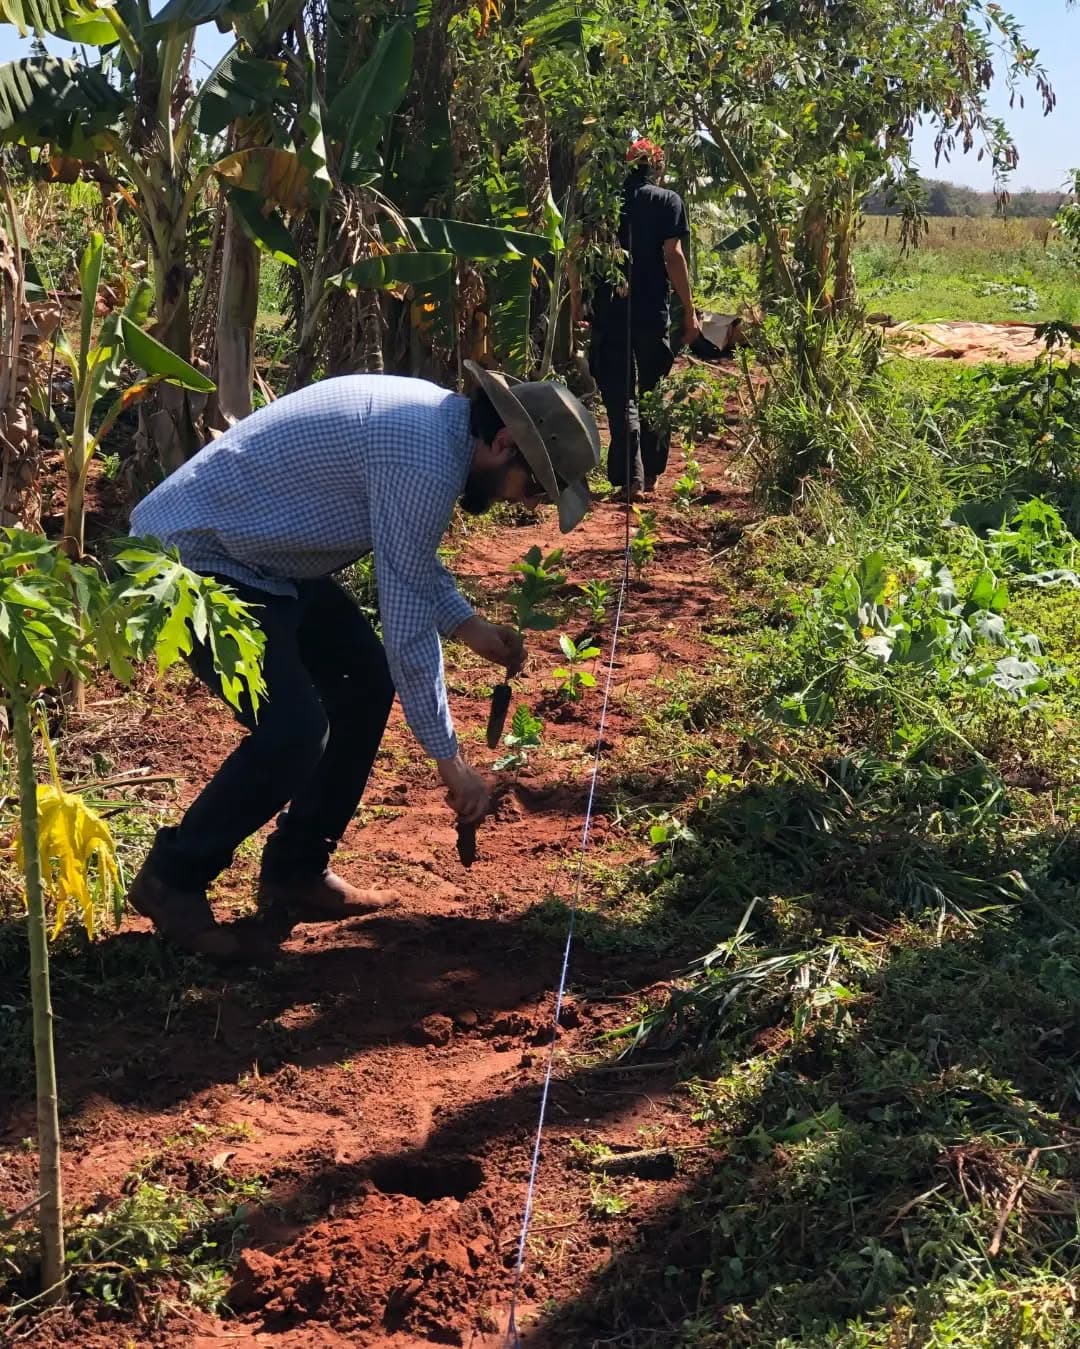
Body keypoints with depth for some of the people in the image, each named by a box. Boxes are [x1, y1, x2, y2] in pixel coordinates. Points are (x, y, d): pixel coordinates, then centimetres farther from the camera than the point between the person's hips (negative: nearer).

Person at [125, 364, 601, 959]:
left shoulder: (437, 418, 4)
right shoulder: (427, 456, -26)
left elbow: (411, 561, 20)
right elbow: (408, 623, -24)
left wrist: (471, 626, 10)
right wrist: (449, 758, -16)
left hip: (260, 553, 11)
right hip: (196, 557, -11)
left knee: (366, 679, 8)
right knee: (294, 730, -19)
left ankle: (295, 875, 17)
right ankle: (172, 878, 2)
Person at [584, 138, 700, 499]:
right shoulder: (668, 201, 2)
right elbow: (673, 256, -6)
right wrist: (689, 311, -2)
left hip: (609, 310, 0)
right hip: (654, 311, 0)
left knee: (620, 395, 0)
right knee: (653, 391, 15)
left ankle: (631, 476, -12)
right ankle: (651, 472, 20)